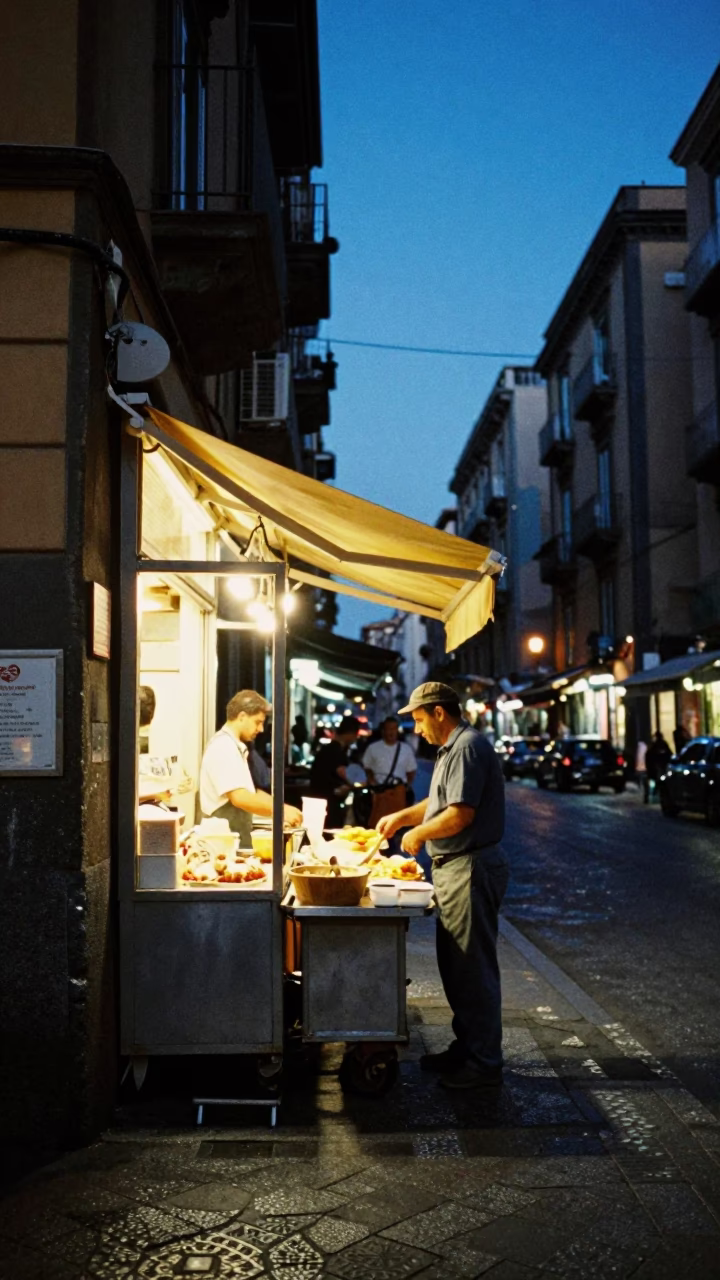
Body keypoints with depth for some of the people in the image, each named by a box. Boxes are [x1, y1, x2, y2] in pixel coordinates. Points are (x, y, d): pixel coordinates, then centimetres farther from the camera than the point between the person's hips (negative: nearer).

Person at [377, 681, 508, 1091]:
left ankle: (485, 1064, 7)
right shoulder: (453, 748, 16)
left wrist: (419, 834, -11)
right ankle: (465, 1047, 29)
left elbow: (460, 814, -24)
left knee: (474, 969, -2)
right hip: (455, 869, 11)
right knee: (456, 966, 17)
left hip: (471, 869, -11)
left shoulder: (468, 747, -18)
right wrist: (403, 816, 18)